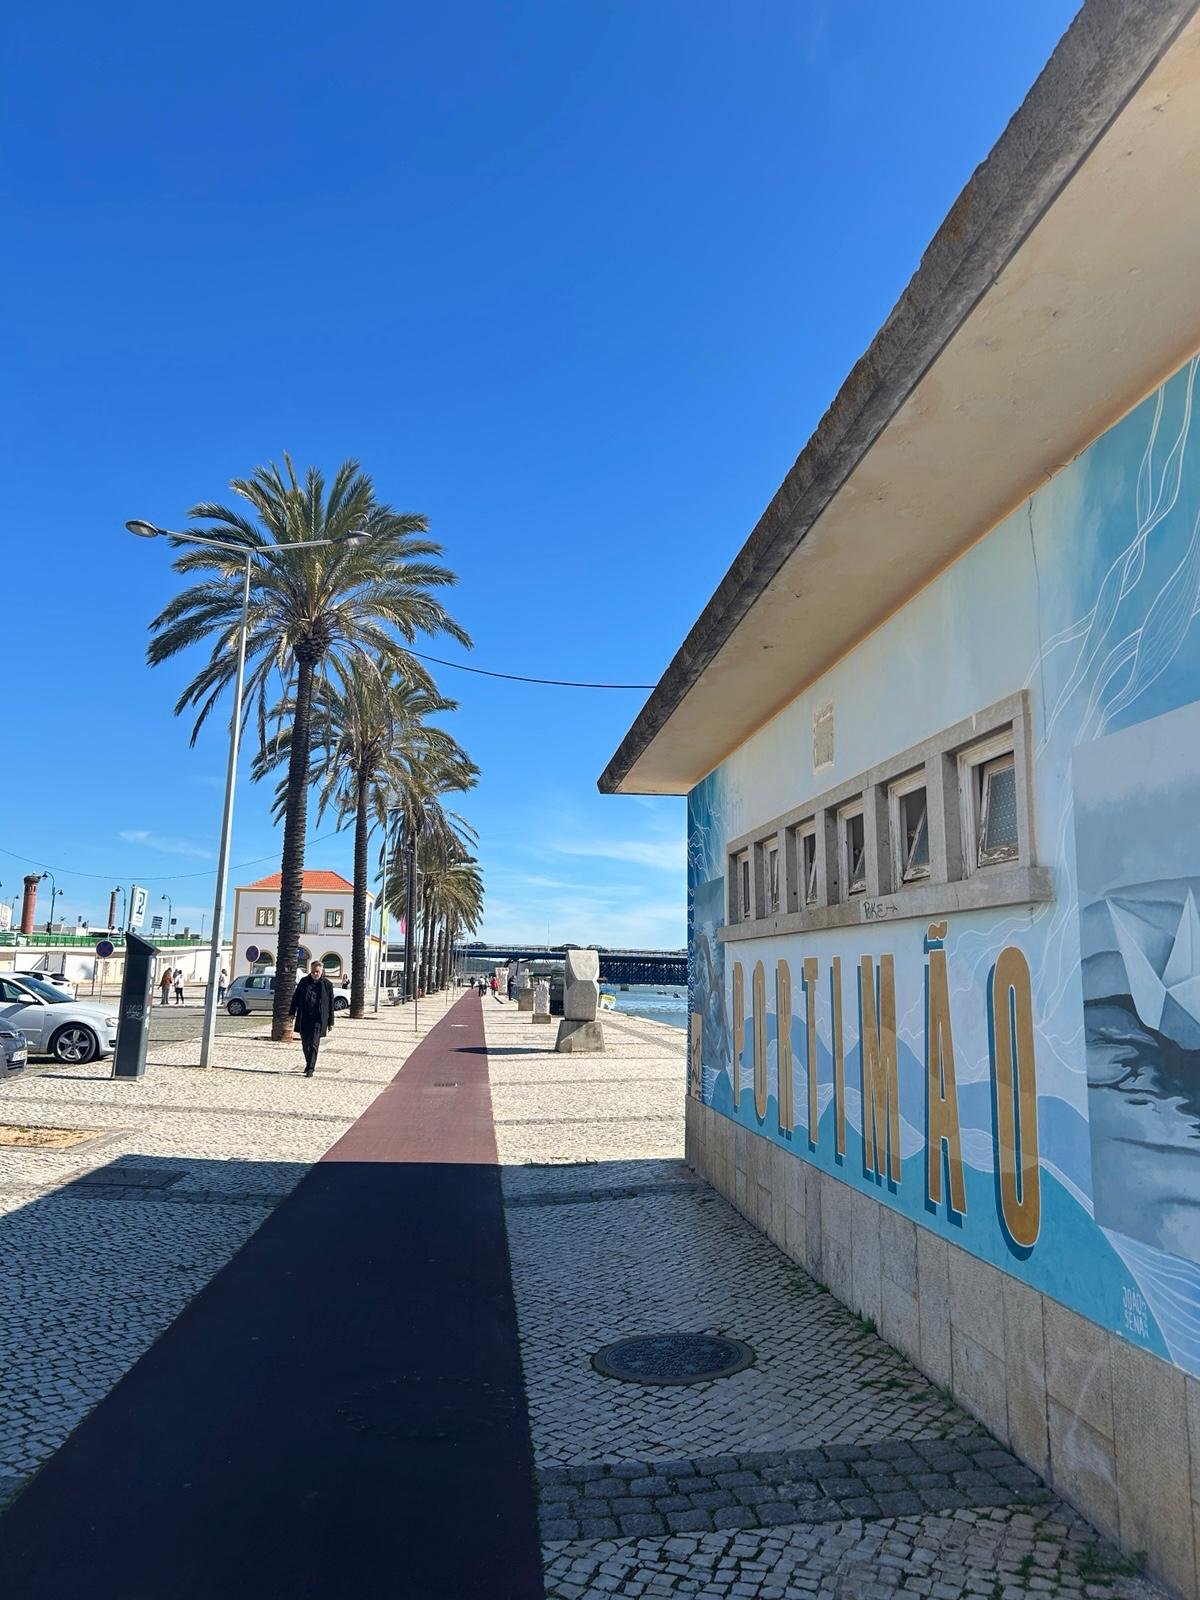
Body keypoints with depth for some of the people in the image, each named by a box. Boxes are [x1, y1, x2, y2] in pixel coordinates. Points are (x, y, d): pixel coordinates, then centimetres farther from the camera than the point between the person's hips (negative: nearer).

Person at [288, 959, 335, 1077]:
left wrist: (330, 1022, 3)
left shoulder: (327, 984, 1)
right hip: (304, 1018, 3)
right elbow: (295, 998, 12)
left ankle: (310, 1068, -8)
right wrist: (292, 1013, 7)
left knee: (314, 1044, -8)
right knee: (305, 1043, 12)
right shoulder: (304, 982, 7)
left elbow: (331, 1004, 4)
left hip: (318, 1019, -3)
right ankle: (309, 1064, 29)